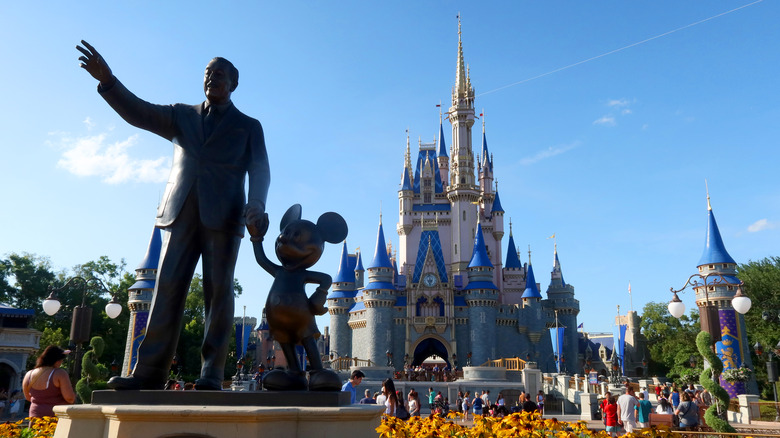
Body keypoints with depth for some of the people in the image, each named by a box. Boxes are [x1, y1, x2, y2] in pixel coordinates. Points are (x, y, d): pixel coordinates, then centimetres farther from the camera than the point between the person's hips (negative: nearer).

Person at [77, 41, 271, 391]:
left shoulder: (248, 126, 15)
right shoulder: (182, 116, 23)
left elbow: (259, 170, 3)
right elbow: (139, 113, 10)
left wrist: (257, 204, -17)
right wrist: (107, 80, -7)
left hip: (223, 215, -2)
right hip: (181, 213, 3)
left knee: (218, 291, -6)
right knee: (168, 288, -4)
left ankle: (212, 373, -5)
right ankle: (149, 370, -5)